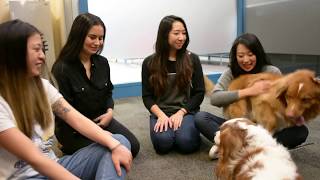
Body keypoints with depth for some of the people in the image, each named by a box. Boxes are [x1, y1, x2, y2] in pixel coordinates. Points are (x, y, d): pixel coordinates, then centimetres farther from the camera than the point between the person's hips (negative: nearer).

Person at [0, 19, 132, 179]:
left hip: (53, 166, 8)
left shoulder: (42, 86, 6)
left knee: (120, 141, -9)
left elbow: (77, 119, -5)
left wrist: (115, 146, -18)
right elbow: (34, 158, -22)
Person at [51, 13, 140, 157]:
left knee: (133, 146, -4)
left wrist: (110, 112, -8)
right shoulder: (61, 68, -18)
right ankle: (72, 150, 7)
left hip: (101, 120, 6)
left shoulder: (102, 62, 2)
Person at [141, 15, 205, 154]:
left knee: (186, 142, -27)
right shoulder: (149, 63, 2)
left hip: (187, 111, 0)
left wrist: (180, 112, -11)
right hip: (161, 112, 0)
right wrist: (161, 115, -15)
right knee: (163, 142, -27)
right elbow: (147, 96, 2)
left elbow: (199, 93, 2)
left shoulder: (192, 59, 2)